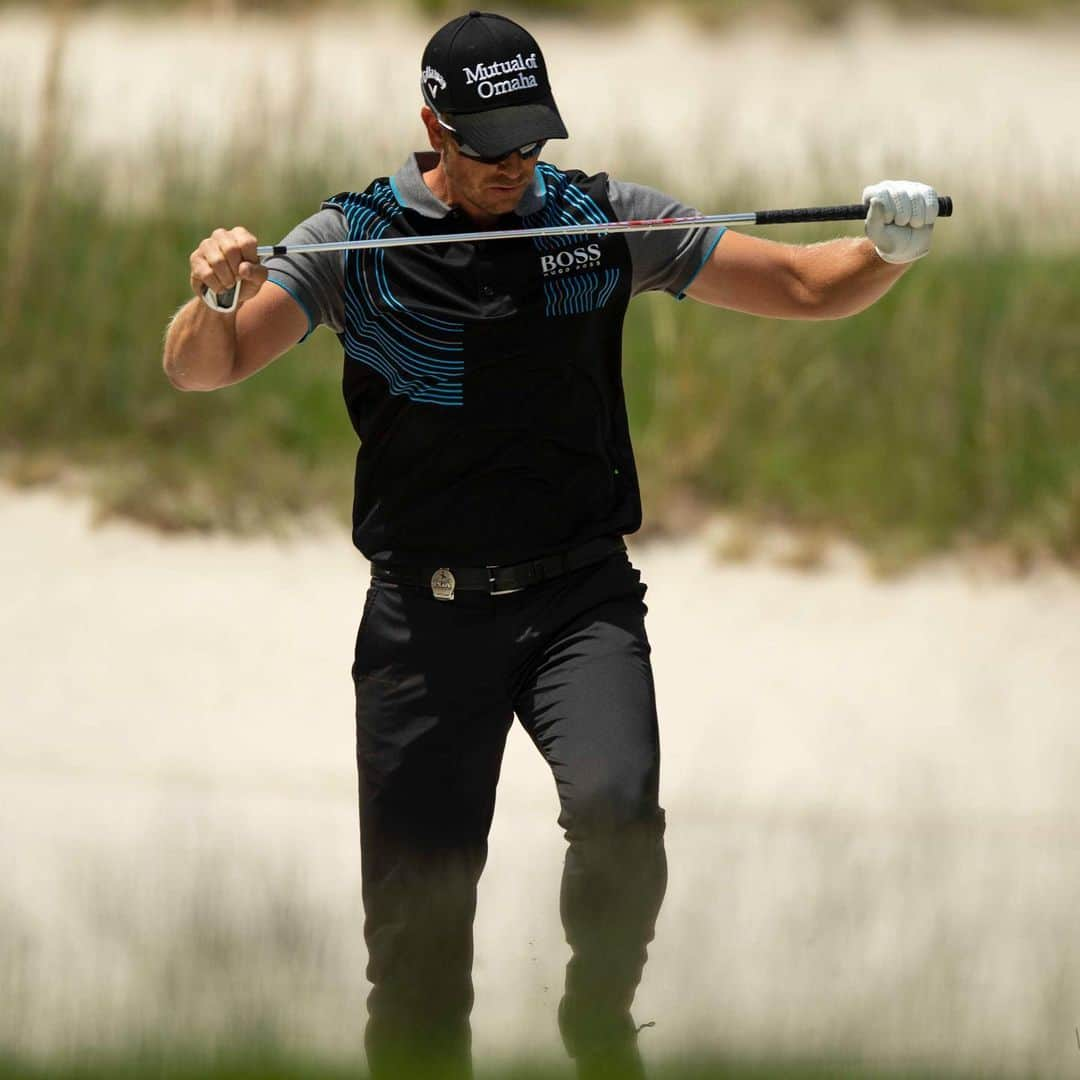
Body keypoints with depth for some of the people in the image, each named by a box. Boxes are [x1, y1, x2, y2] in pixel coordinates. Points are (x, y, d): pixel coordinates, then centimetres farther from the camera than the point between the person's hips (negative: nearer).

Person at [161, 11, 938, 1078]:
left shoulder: (605, 220, 2)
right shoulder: (356, 237, -1)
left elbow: (806, 288, 5)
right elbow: (203, 368, -7)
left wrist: (888, 250, -16)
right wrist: (212, 299, -29)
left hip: (582, 598, 0)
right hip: (424, 616, 0)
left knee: (617, 808, -26)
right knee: (416, 919, 0)